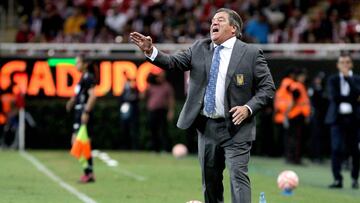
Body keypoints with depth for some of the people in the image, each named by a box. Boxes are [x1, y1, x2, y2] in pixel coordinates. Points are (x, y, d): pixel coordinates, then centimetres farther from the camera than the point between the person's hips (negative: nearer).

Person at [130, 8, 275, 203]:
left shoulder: (251, 54, -4)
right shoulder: (200, 48, 9)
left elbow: (267, 88, -3)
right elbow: (173, 62, 1)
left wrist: (248, 108, -17)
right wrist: (151, 51, -15)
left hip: (235, 128, -5)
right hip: (206, 127, 5)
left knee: (238, 176, -12)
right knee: (210, 179, 12)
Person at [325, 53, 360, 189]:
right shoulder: (333, 80, 9)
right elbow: (333, 96, -5)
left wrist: (348, 77, -10)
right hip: (338, 118, -1)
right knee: (336, 148, -12)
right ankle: (337, 179, -13)